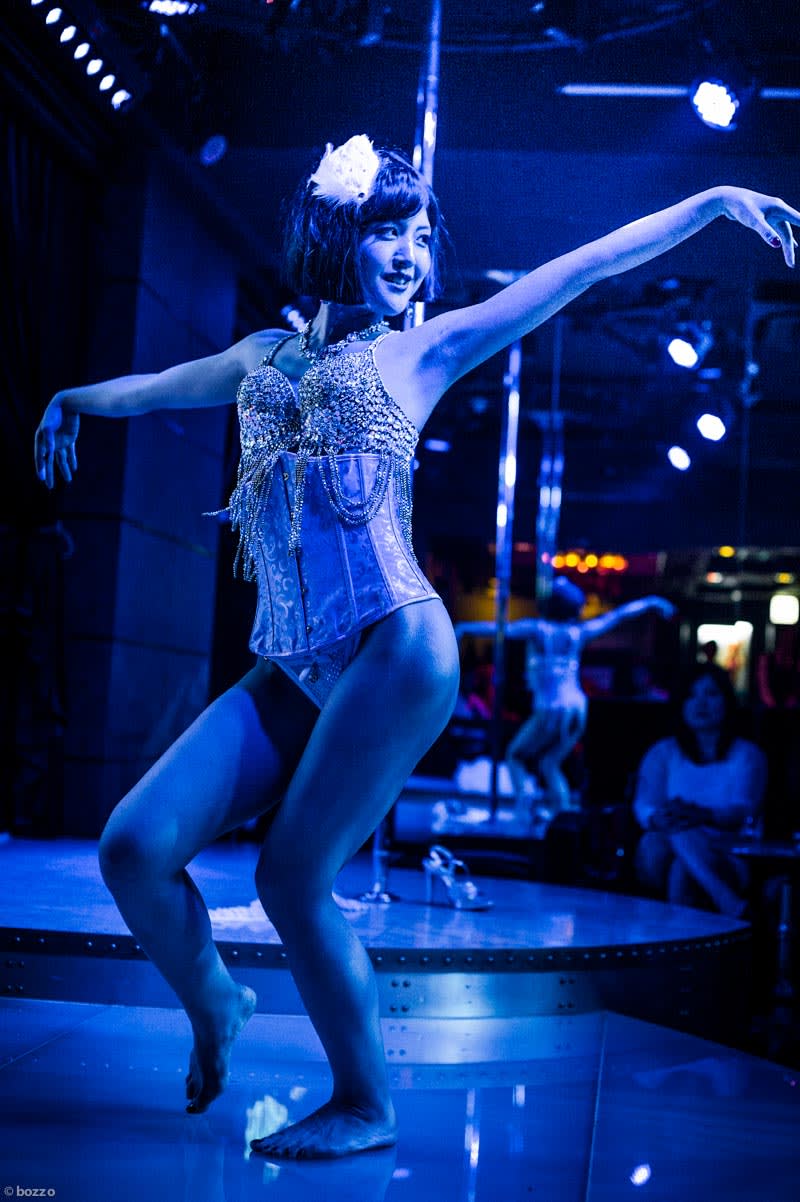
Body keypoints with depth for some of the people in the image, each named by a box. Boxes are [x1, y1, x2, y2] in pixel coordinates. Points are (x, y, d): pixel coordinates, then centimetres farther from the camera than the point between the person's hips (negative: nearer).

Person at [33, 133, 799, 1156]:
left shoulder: (423, 351, 9)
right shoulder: (267, 357, 20)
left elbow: (584, 267, 9)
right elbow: (157, 385, 39)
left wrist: (714, 201, 9)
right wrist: (74, 402, 56)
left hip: (396, 651, -4)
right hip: (295, 672, 5)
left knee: (292, 881, -8)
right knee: (133, 848, -5)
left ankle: (366, 1106, 14)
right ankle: (211, 1007, 25)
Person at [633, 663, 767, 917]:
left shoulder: (747, 754, 13)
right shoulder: (662, 753, 19)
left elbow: (744, 811, -6)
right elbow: (643, 805, 3)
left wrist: (704, 816, -28)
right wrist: (657, 819, -24)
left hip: (726, 860, -2)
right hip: (666, 856, 2)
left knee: (684, 835, -37)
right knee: (652, 843, -35)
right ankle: (734, 909, -39)